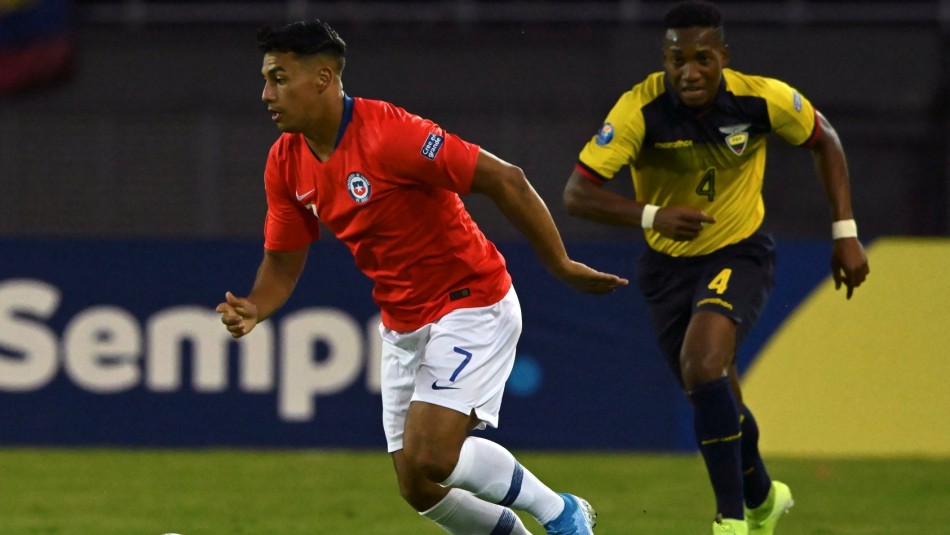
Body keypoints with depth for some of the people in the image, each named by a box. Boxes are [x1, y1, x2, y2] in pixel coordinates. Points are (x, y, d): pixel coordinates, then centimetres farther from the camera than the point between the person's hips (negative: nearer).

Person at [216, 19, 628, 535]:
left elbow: (505, 180, -24)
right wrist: (252, 309, -14)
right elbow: (283, 261, 8)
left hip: (472, 305, -8)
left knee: (428, 457, -21)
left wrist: (562, 267, -20)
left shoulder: (390, 134, -25)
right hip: (403, 327, 8)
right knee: (417, 488, 3)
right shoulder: (286, 163, -1)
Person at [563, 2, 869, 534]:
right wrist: (652, 216, -39)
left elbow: (824, 141, 1)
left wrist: (846, 234, -1)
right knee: (718, 401, 14)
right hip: (668, 264, 2)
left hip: (740, 255, -2)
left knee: (702, 366, -28)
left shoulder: (763, 99, -19)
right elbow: (577, 193, -24)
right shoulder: (640, 110, -23)